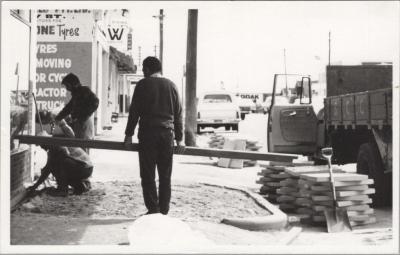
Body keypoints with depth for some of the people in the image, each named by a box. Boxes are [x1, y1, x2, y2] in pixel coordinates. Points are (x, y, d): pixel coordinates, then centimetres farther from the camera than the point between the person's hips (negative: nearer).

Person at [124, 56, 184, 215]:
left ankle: (153, 209, -1)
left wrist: (129, 134, 2)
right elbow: (178, 114, 11)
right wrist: (179, 138, 14)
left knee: (148, 175, 2)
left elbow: (134, 111, -3)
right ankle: (164, 211, 11)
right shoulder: (171, 85, 10)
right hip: (167, 133, 4)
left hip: (148, 132, -3)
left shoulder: (143, 84, 0)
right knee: (165, 175, 10)